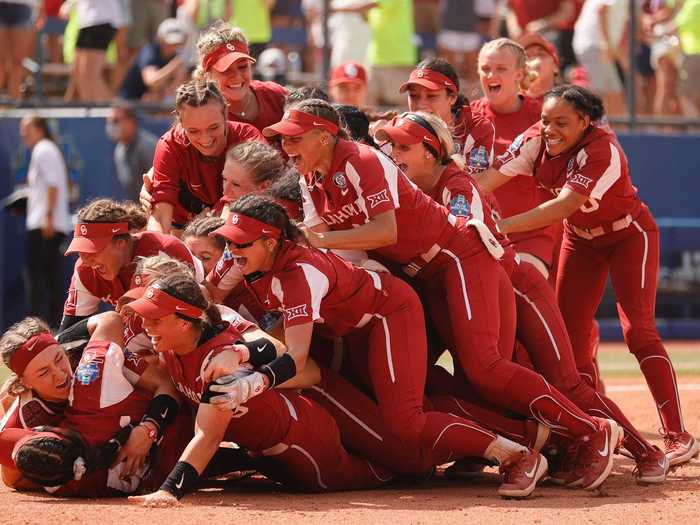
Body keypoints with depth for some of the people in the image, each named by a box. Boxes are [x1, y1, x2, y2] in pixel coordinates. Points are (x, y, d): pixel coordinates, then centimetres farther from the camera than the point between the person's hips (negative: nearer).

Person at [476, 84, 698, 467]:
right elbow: (489, 180, -27)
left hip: (629, 235, -6)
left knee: (638, 331, -16)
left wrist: (501, 226, -53)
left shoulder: (600, 150, -34)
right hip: (581, 240, 6)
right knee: (570, 337, 2)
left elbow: (564, 205, -44)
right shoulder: (535, 142, -17)